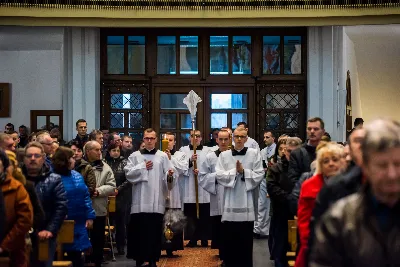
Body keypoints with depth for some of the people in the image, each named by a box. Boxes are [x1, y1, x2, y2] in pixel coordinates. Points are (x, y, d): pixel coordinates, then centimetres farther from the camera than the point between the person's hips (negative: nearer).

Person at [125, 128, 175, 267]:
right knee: (139, 230, 3)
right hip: (140, 200, 0)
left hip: (157, 200, 0)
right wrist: (143, 167, -7)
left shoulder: (163, 156, 7)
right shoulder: (135, 156, 8)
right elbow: (128, 173, -1)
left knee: (155, 231, 3)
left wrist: (170, 176, -21)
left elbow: (168, 176, 0)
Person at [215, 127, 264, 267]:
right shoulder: (224, 155, 6)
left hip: (246, 202, -1)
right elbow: (219, 175, -4)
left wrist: (243, 171, -12)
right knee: (229, 240, 6)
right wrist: (234, 171, -12)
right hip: (230, 203, 1)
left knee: (246, 241, 5)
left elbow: (259, 175, -4)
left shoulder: (254, 153, 3)